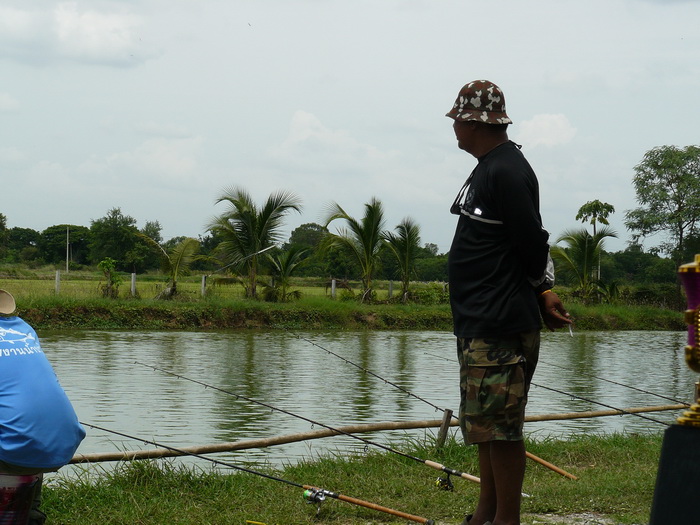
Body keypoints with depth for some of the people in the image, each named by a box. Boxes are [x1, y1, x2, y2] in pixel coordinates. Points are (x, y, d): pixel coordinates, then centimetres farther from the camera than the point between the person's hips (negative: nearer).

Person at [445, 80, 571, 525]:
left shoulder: (506, 171, -16)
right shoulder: (488, 167, 17)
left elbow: (533, 245, -17)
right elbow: (531, 245, 18)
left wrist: (541, 292, -2)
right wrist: (543, 290, 8)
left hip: (501, 325, -11)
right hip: (479, 323, 11)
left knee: (500, 426, -6)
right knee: (486, 425, 16)